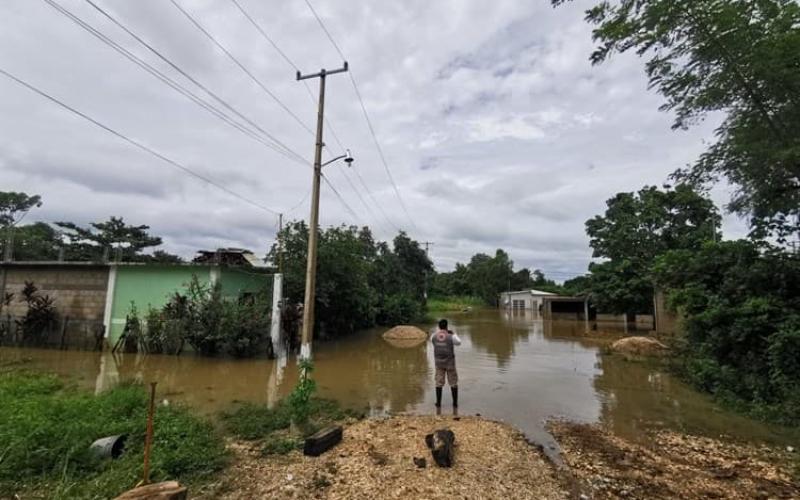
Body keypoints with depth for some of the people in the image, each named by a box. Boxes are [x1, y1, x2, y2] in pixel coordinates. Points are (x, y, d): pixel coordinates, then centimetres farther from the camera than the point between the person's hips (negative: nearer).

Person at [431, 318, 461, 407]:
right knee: (453, 383, 11)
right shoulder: (451, 337, -18)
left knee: (439, 382, 10)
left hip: (439, 362, 2)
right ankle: (455, 403, 16)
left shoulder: (434, 336, -11)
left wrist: (438, 332, 22)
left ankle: (438, 403, 14)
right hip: (450, 362, -2)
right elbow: (459, 342, 4)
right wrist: (454, 334, 17)